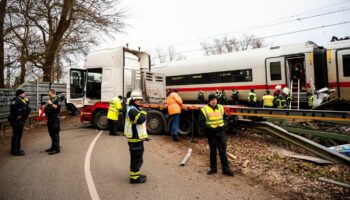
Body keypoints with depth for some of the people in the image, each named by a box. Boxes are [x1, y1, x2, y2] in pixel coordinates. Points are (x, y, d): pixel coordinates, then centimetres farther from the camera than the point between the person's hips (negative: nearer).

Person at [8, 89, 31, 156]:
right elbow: (13, 108, -27)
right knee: (16, 135, -5)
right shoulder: (16, 100, -13)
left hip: (20, 120, 10)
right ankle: (15, 151, 2)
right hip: (16, 120, -10)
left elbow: (27, 109, 16)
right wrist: (18, 115, -21)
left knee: (18, 135, 17)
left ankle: (16, 149, 28)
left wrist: (27, 102, 4)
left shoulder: (22, 100, 17)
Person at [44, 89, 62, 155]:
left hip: (55, 119, -9)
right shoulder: (49, 100, 21)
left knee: (55, 134, -8)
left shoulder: (57, 100, -4)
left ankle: (57, 148, -6)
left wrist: (51, 104, -25)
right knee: (51, 134, 14)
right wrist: (45, 107, 9)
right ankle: (53, 147, 23)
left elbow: (58, 107, -20)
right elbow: (47, 108, 29)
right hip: (49, 118, 9)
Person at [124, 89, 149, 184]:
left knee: (136, 157, 20)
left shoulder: (136, 109, 17)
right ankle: (134, 177, 7)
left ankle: (135, 173, 33)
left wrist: (144, 135, 22)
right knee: (136, 158, -3)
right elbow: (140, 120, -32)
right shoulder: (132, 110, -17)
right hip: (135, 138, -11)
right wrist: (143, 112, -14)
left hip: (137, 137, 11)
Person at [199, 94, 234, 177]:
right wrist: (209, 127, -21)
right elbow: (201, 122, -10)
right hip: (211, 133, -3)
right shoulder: (204, 109, -9)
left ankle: (226, 169, 16)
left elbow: (225, 117, 20)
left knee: (223, 151, 6)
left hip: (221, 132, 3)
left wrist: (224, 125, 5)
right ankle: (213, 168, 24)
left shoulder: (221, 108, 5)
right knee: (213, 151, 9)